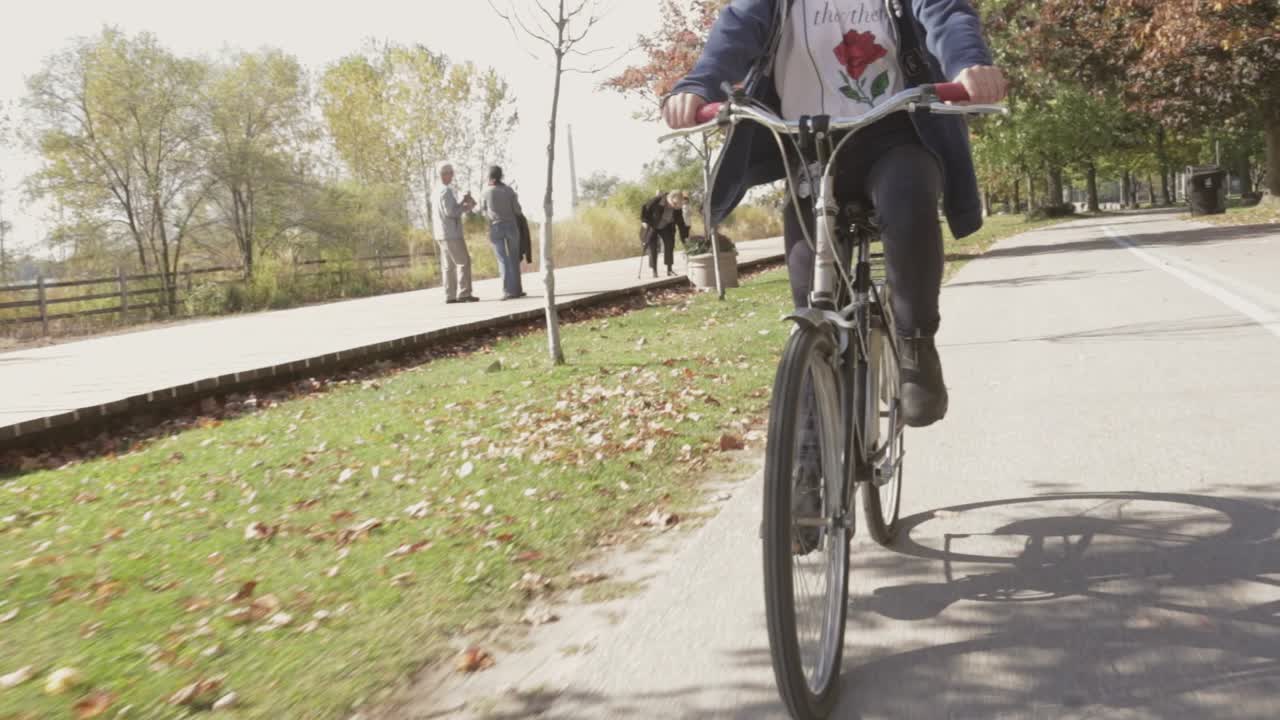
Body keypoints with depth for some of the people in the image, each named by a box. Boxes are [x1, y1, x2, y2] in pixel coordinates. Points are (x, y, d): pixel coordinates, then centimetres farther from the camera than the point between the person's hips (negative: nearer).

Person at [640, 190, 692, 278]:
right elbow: (645, 208, -20)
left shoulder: (678, 209, -19)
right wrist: (644, 221, -22)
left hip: (665, 227, 4)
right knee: (652, 246, -8)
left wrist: (685, 236, -10)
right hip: (652, 226, -4)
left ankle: (669, 269, 2)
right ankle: (654, 271, -3)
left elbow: (681, 223, -9)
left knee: (669, 244, -5)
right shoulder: (658, 200, -32)